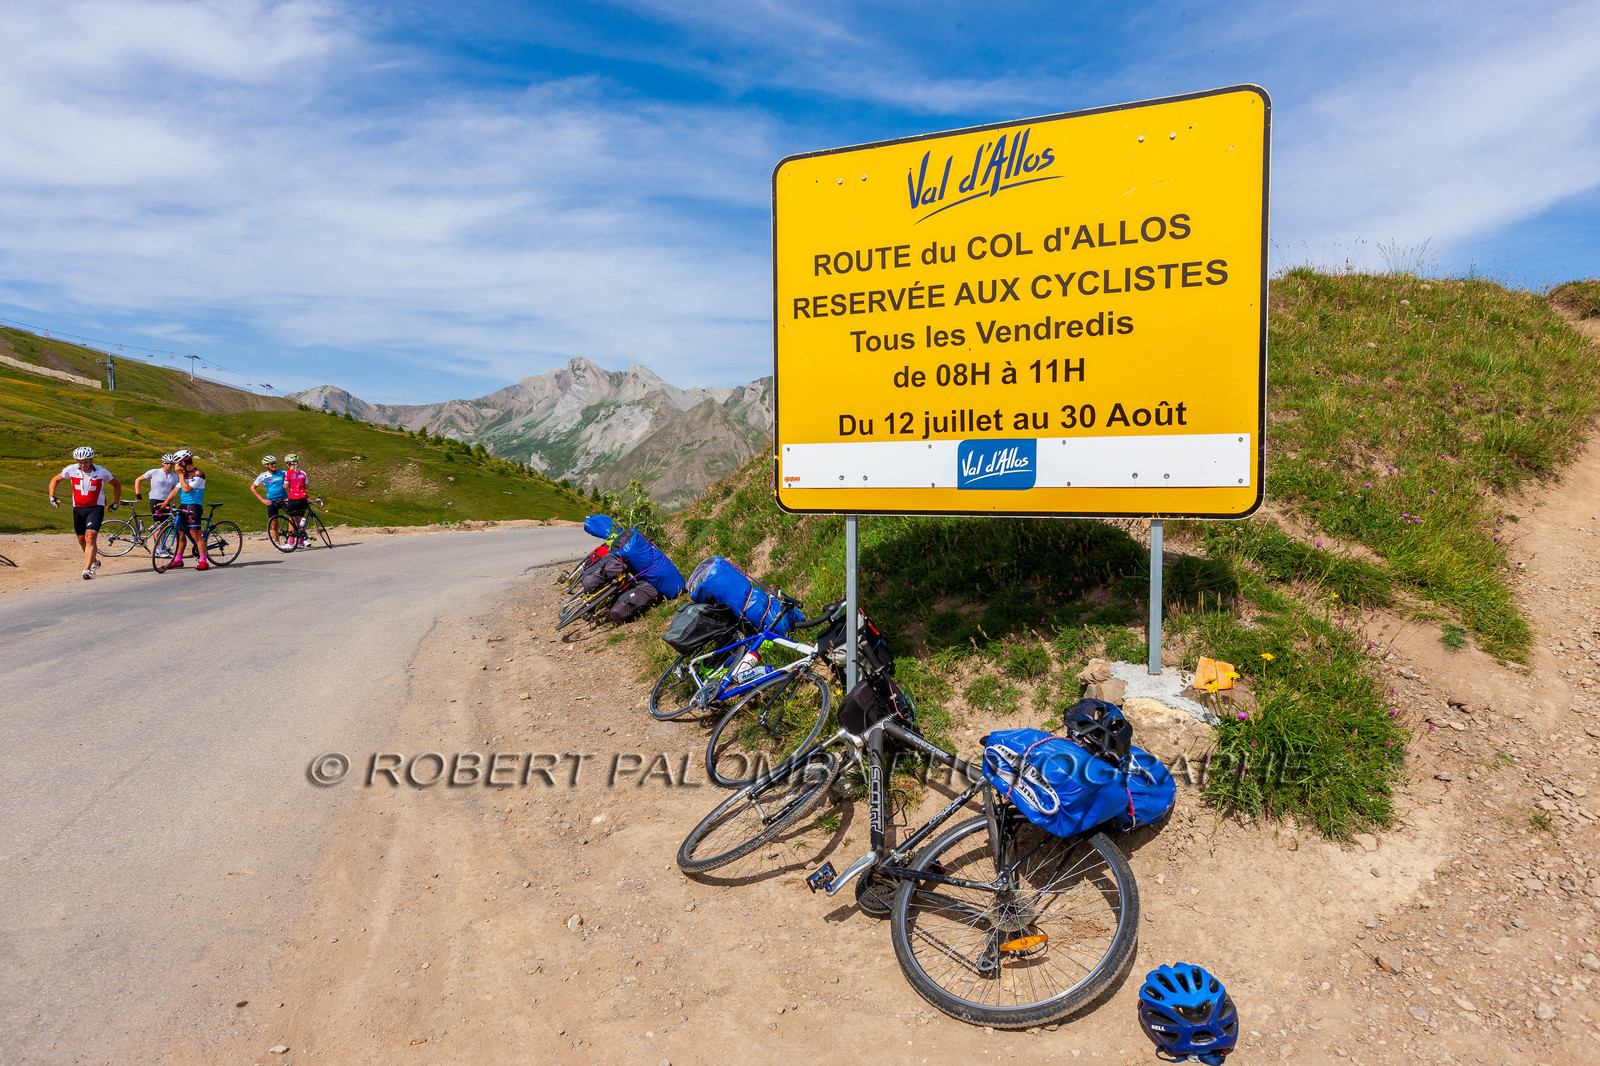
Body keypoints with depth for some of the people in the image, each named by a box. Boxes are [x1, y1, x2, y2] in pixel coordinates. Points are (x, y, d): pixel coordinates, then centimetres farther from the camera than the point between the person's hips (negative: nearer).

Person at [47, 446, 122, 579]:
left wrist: (116, 503, 9)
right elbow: (55, 480, 12)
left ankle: (87, 569, -21)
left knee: (90, 536, -19)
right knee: (82, 540, 11)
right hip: (78, 509, 4)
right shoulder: (72, 470, -4)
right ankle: (94, 562, 35)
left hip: (96, 508, -4)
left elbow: (116, 484, 8)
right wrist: (52, 497, 0)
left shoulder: (101, 471, -8)